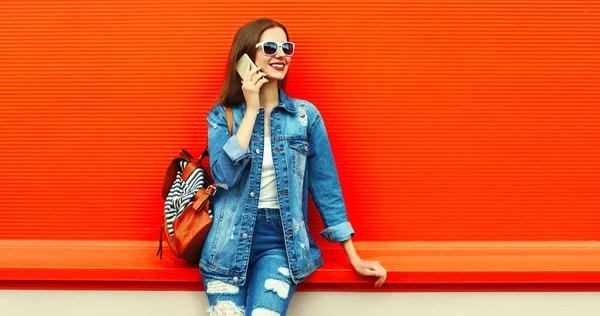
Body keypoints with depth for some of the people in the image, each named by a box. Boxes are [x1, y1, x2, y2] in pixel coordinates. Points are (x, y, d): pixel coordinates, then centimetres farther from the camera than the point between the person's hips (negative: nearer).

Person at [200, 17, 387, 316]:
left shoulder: (306, 115, 1)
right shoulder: (221, 115, 1)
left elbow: (325, 186, 4)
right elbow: (224, 175, -15)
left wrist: (354, 258, 4)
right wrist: (252, 110, -13)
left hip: (281, 240, 0)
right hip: (230, 240, 1)